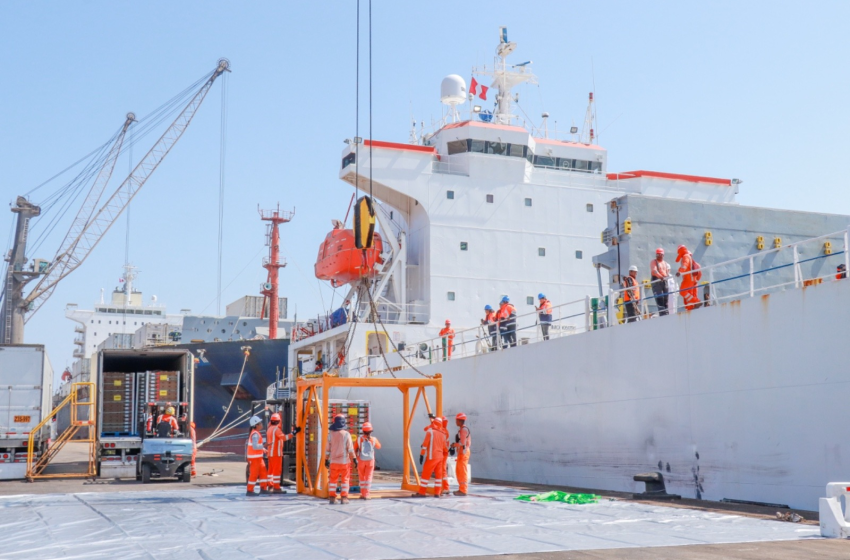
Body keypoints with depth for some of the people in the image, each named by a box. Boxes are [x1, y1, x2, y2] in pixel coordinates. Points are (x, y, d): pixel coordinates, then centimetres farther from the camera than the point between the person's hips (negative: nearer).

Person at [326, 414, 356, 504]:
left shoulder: (331, 435, 0)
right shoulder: (346, 434, -9)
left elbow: (327, 449, 4)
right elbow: (350, 449, -11)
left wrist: (326, 460, 13)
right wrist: (354, 459, -6)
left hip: (334, 461, 3)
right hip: (344, 460, -3)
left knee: (333, 479, 11)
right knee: (345, 479, 5)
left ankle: (332, 497, 8)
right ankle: (344, 498, 0)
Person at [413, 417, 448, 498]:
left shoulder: (430, 432, -5)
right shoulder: (442, 434, 12)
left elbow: (425, 444, -10)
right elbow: (445, 448, 15)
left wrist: (422, 455, -7)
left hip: (432, 457, -6)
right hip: (440, 457, 6)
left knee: (425, 474, -2)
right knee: (438, 475, 9)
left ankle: (422, 492, -3)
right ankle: (437, 493, 8)